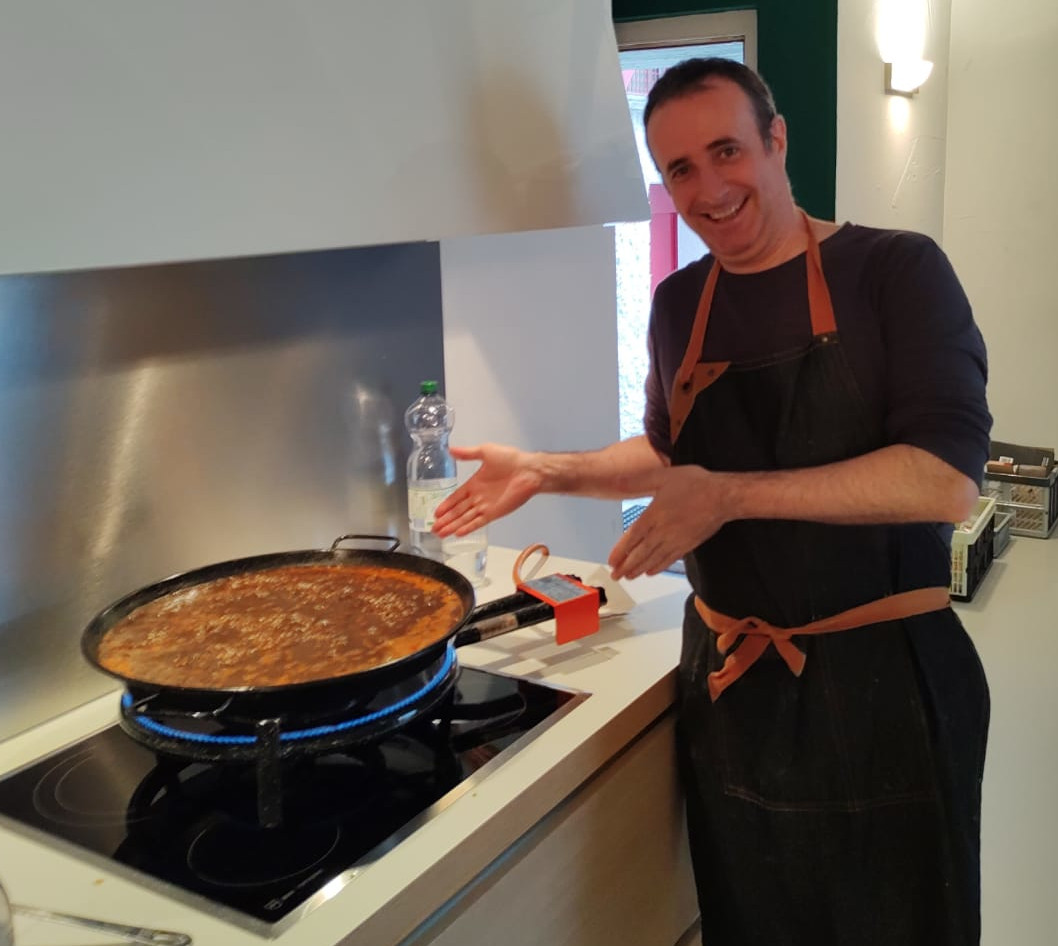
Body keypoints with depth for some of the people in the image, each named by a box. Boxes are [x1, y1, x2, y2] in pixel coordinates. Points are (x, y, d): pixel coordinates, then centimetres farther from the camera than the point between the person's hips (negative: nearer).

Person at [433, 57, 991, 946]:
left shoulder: (896, 269, -10)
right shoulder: (676, 304, 6)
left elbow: (947, 481, -21)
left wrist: (731, 496, -25)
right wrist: (547, 471, 9)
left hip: (882, 681, -4)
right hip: (731, 681, 5)